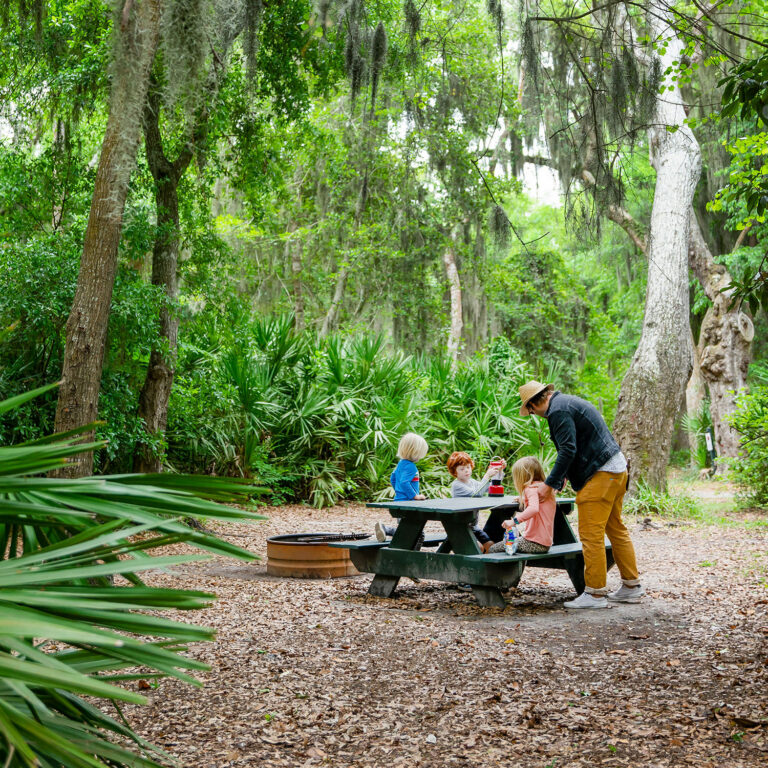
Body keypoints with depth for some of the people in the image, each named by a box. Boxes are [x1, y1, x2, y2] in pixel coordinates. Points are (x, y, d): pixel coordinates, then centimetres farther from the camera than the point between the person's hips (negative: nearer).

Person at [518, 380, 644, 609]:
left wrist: (551, 483, -11)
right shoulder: (568, 402, 19)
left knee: (591, 534, -5)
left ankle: (595, 594, -1)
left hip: (600, 474, -11)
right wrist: (563, 476, 28)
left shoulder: (558, 411, -13)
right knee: (616, 528, 16)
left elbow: (568, 450, -20)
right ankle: (631, 587, 23)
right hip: (616, 467, 11)